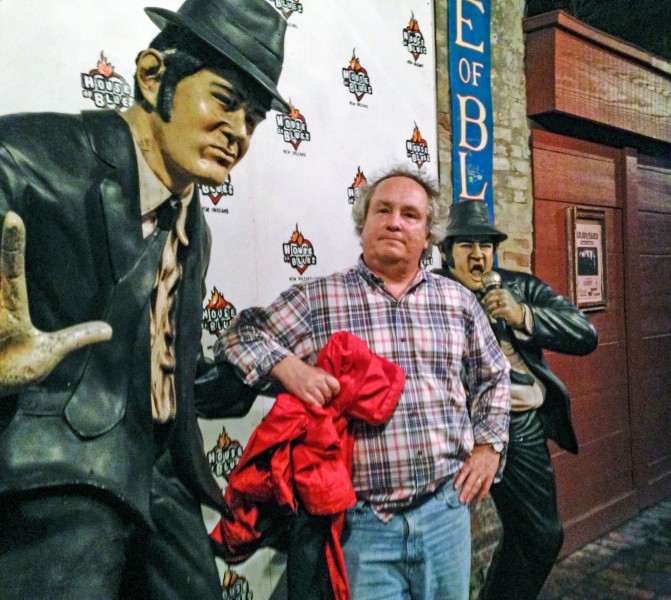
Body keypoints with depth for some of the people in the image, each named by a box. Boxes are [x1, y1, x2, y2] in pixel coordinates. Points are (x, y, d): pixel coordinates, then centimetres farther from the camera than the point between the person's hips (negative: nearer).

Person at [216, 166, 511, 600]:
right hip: (361, 519, -3)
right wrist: (286, 365, -19)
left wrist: (488, 444, 10)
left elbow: (493, 376, 20)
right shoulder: (316, 299, -3)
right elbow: (239, 336, -1)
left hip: (446, 510, 4)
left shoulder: (459, 301, 8)